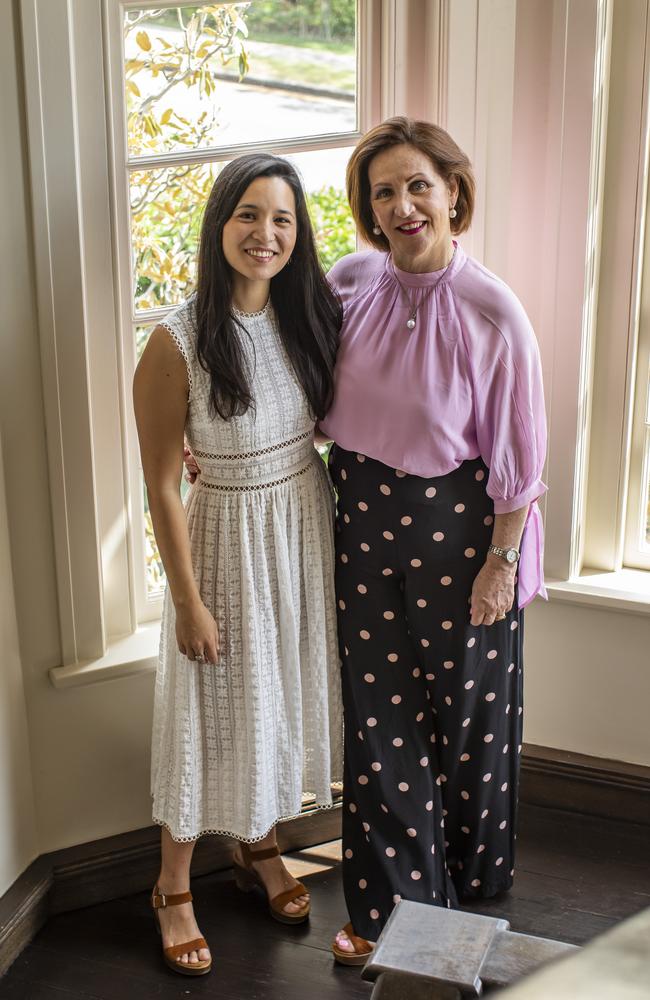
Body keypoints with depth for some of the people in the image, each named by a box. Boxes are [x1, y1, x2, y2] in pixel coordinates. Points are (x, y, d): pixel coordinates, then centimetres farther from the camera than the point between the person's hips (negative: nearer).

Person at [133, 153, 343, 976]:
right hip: (229, 540, -5)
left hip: (306, 528, 5)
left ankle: (259, 846, 45)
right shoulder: (176, 342, -21)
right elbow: (162, 486, -16)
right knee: (215, 710, 9)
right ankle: (173, 888, 31)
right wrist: (188, 600, -13)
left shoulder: (308, 317, -5)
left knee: (283, 693, 20)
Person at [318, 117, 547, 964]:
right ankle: (397, 904, 28)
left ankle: (472, 870, 39)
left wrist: (502, 561, -10)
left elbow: (517, 456, -11)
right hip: (365, 522, 4)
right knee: (380, 713, 11)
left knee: (466, 705, 13)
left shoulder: (492, 312, -17)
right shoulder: (350, 282, -5)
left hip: (458, 528, -4)